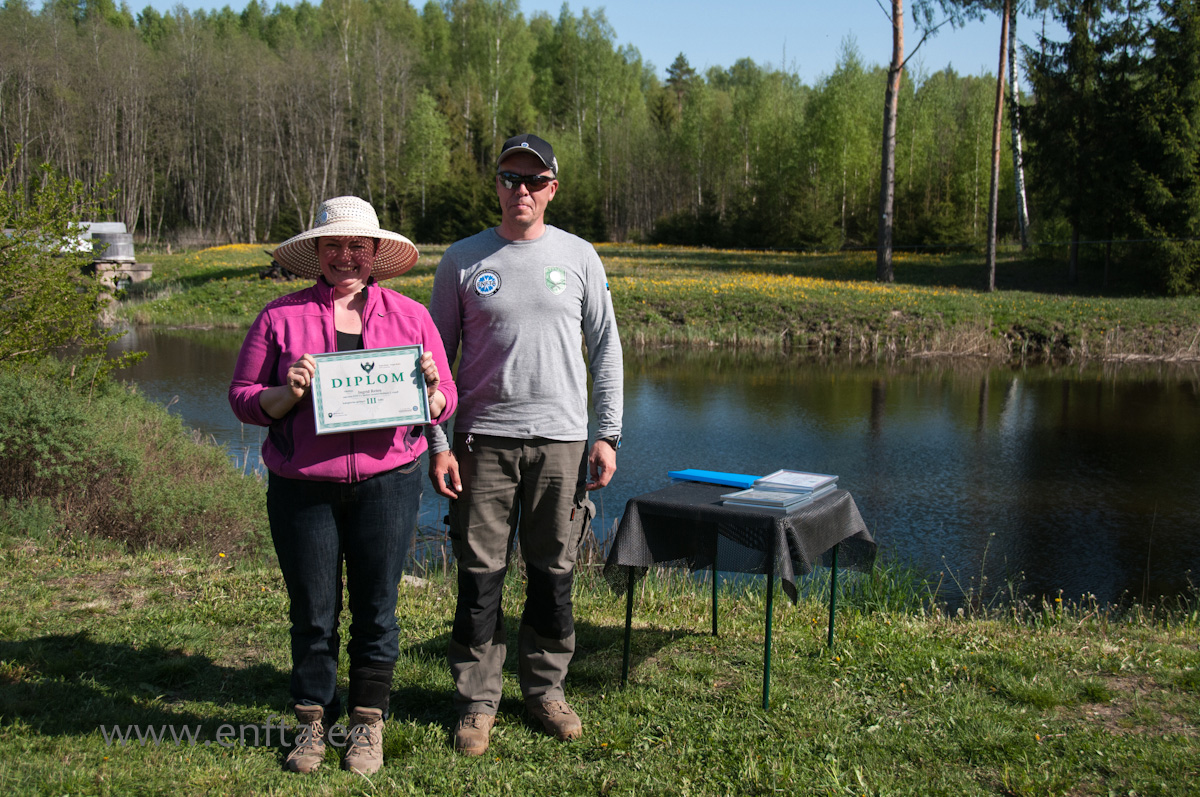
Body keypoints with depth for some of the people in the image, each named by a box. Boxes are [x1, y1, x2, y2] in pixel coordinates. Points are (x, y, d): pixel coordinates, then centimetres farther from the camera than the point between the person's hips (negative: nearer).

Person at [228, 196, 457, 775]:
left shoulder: (410, 316, 7)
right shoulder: (281, 316, 4)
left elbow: (443, 406, 10)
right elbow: (243, 398, 4)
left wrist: (431, 390, -13)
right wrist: (287, 394, -15)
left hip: (386, 482, 0)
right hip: (303, 487, 0)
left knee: (376, 608, 7)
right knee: (312, 612, 8)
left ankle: (368, 725, 24)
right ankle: (313, 721, 27)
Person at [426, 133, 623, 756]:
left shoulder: (579, 257, 7)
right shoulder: (463, 259, 4)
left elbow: (605, 348, 10)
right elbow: (437, 356, 6)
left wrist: (607, 434, 2)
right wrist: (437, 442, -2)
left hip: (560, 437, 1)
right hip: (483, 437, -1)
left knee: (553, 574, 8)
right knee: (480, 574, 2)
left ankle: (545, 687, 25)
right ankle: (477, 699, 16)